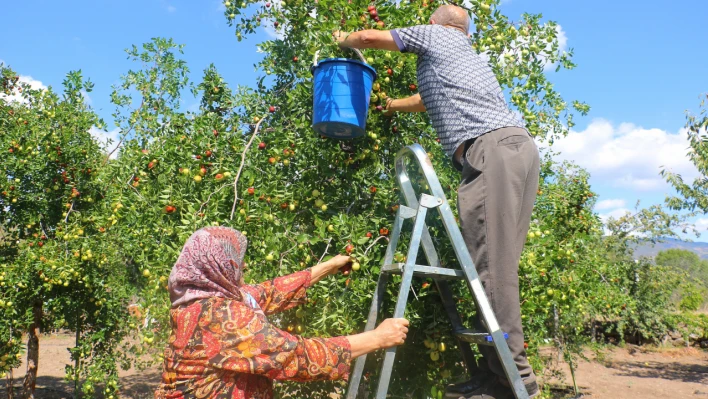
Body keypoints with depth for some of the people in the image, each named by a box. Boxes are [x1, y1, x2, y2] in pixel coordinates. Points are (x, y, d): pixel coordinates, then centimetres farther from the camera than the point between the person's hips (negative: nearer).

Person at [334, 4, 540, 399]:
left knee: (492, 265, -13)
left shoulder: (436, 35, 14)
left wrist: (344, 39, 40)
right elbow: (430, 101, 49)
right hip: (519, 145, 9)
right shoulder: (467, 53, 36)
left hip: (491, 149, -9)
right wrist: (387, 104, 60)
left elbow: (371, 37, 19)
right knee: (497, 264, 3)